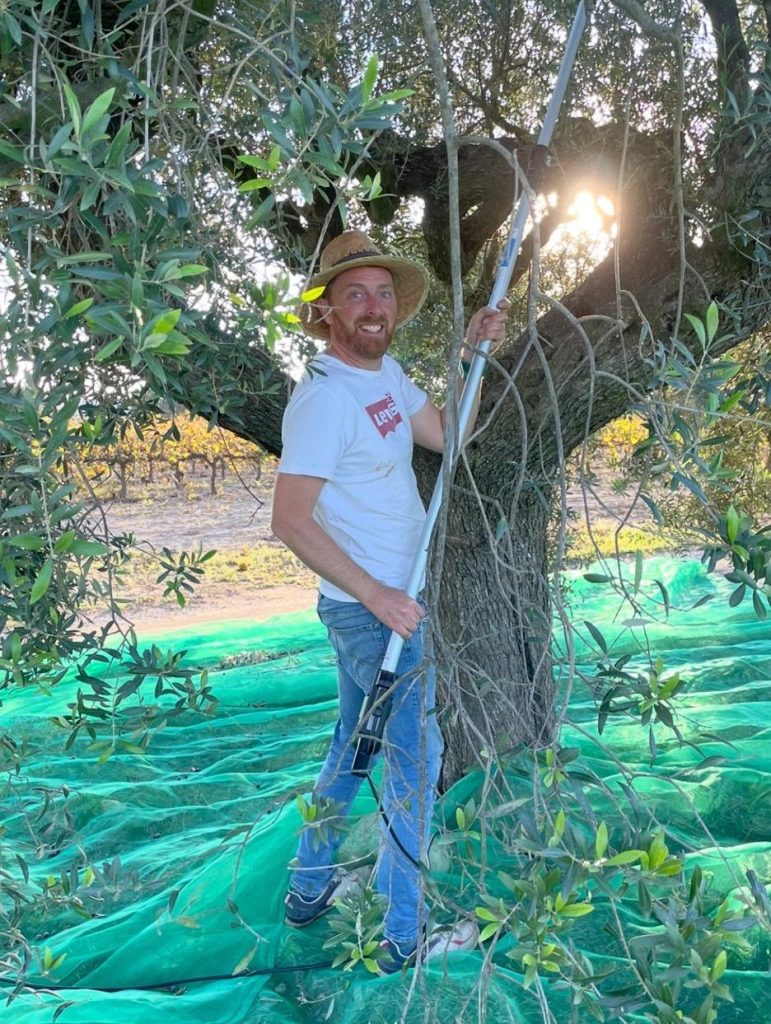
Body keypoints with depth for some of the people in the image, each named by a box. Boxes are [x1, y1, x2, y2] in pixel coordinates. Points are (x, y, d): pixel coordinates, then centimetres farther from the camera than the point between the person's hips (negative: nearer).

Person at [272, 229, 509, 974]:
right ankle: (405, 937, 16)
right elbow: (290, 520, -28)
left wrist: (471, 353, 2)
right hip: (369, 607, -9)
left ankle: (309, 890, 37)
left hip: (392, 597, 9)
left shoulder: (386, 372, 5)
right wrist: (378, 596, -29)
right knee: (414, 756, 1)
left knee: (355, 739, 20)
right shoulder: (323, 398, -22)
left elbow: (447, 435, 11)